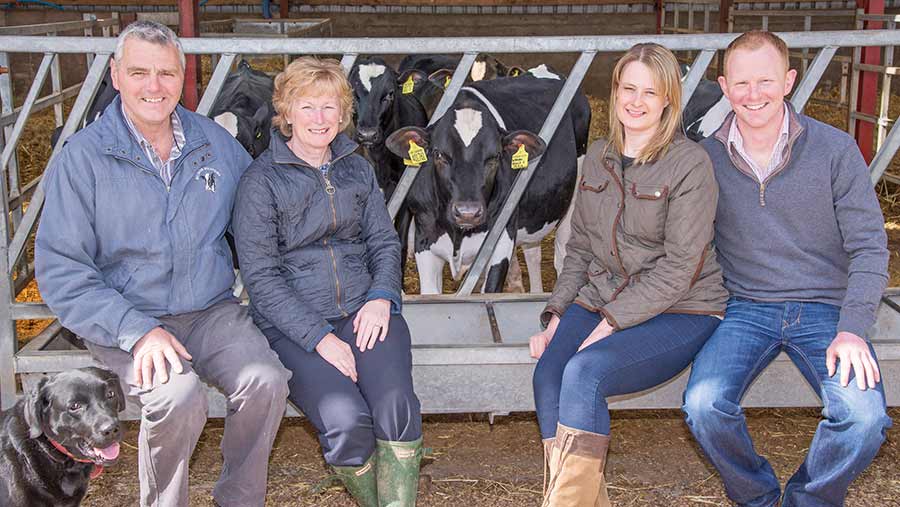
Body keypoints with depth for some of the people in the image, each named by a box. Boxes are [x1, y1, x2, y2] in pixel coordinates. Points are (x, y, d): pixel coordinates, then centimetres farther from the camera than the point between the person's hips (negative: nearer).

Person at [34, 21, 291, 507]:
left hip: (212, 311, 3)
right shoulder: (82, 157, -5)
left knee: (266, 381, -24)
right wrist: (137, 331, -20)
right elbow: (60, 270, -9)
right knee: (179, 397, -31)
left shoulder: (215, 142, 7)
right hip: (126, 321, -3)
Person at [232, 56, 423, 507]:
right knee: (346, 420, -26)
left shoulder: (357, 168, 15)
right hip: (293, 321, -3)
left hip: (365, 306, 4)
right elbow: (260, 275, -7)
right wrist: (319, 336, -16)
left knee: (396, 402, -26)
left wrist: (381, 297, -5)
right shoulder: (261, 179, -2)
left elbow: (384, 240, 16)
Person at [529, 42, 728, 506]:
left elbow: (680, 265, -14)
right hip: (601, 299, 5)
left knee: (585, 371, -31)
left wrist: (612, 323, -19)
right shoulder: (598, 157, 11)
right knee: (547, 377, -24)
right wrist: (557, 314, 1)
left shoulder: (690, 163, -8)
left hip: (679, 311, -5)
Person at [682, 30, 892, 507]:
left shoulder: (835, 150, -3)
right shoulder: (705, 158, 0)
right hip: (745, 307, 1)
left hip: (825, 308, 0)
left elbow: (869, 246, -3)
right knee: (704, 404, -26)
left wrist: (852, 329, -14)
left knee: (865, 416, -26)